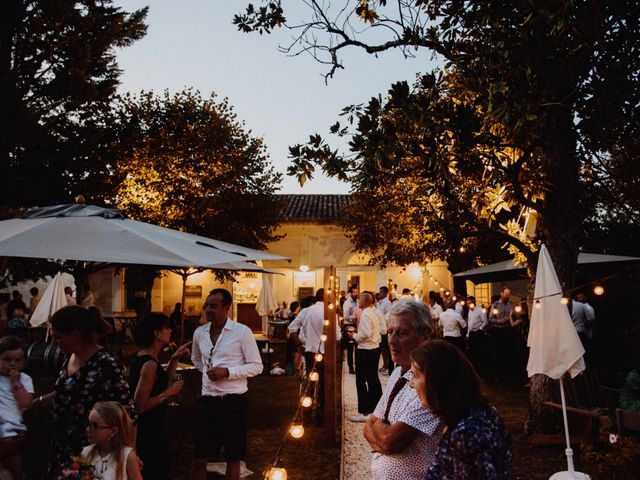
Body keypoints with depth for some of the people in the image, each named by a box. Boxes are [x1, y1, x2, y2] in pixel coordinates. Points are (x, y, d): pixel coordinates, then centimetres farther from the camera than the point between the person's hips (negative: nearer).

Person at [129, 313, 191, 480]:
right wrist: (169, 392, -22)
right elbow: (140, 405, -29)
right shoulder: (149, 364, -25)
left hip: (147, 427, 10)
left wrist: (174, 359, 6)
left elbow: (162, 382, 13)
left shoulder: (143, 357, 4)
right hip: (148, 429, -10)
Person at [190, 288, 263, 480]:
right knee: (199, 457, 10)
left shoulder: (242, 331, -10)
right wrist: (207, 371, 5)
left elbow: (257, 366, -8)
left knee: (233, 457, 10)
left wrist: (227, 372, -20)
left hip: (234, 400, -4)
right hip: (208, 399, 4)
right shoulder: (199, 332, 4)